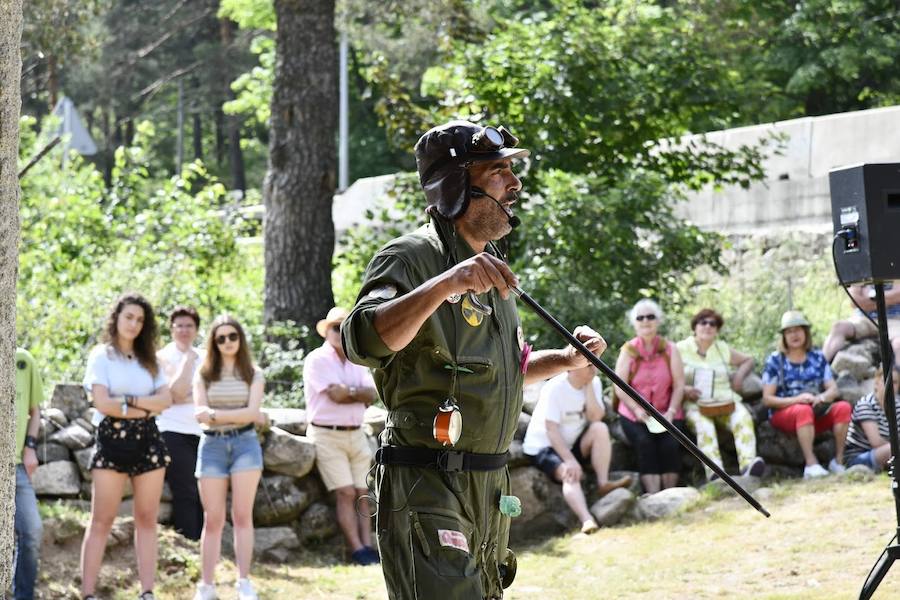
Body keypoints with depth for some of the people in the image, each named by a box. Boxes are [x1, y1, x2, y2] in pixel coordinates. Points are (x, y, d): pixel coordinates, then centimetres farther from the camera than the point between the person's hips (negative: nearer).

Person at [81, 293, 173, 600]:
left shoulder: (149, 360, 16)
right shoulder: (102, 355, 2)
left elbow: (165, 400, 3)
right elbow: (102, 402, -10)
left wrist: (129, 400, -10)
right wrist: (145, 409, -4)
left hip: (148, 441, 4)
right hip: (112, 439, -4)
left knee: (147, 519, 2)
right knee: (101, 521, -6)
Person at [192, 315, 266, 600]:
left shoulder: (253, 373, 7)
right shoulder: (204, 374, 8)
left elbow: (253, 412, -5)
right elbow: (200, 413, -4)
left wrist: (217, 414, -10)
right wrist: (240, 415, -13)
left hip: (244, 443, 0)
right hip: (212, 444, 0)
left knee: (242, 515, -3)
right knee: (213, 520, -1)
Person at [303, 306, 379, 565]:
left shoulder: (357, 362, 15)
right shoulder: (317, 360, -5)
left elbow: (371, 396, 1)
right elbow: (336, 394, -16)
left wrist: (347, 391, -14)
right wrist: (359, 392, -1)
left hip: (356, 434, 6)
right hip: (327, 435, -6)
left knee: (363, 492, 0)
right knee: (346, 493, -11)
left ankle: (368, 545, -3)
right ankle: (357, 549, -13)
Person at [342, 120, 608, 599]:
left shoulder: (490, 267, 16)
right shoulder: (411, 257, -13)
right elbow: (363, 342, -33)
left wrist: (565, 360, 14)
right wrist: (445, 284, -43)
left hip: (489, 487, 9)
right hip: (426, 488, -9)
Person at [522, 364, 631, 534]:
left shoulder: (594, 383, -3)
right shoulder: (554, 389, -20)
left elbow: (595, 417, -16)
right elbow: (552, 430, -24)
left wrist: (589, 387, -20)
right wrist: (570, 460, -33)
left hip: (573, 444, 6)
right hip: (543, 447, -6)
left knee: (600, 428, -22)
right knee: (570, 474, -34)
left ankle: (603, 483, -23)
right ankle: (587, 520, -52)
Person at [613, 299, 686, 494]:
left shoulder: (670, 350, 5)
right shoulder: (628, 351, 3)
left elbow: (679, 385, 2)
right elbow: (619, 388, -3)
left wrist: (671, 411, -13)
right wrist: (637, 410, -16)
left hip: (666, 413, 1)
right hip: (635, 414, -1)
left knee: (670, 443, -27)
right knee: (644, 442, -29)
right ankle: (653, 497, -35)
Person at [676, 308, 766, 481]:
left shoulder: (723, 349, 18)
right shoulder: (681, 349, 9)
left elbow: (748, 360, 31)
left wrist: (740, 374, 9)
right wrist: (683, 390, -13)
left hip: (725, 402, 3)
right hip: (694, 403, -3)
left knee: (743, 417, -30)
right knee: (703, 423, -37)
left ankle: (748, 463, -48)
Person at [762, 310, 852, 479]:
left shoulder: (817, 358, 12)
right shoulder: (775, 360, 2)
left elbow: (833, 389, 6)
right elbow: (767, 398, -4)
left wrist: (822, 398, -19)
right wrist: (796, 399, -20)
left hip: (816, 414, 4)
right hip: (783, 414, -4)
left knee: (843, 407, -24)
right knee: (804, 410, -38)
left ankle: (838, 461, -23)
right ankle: (811, 465, -43)